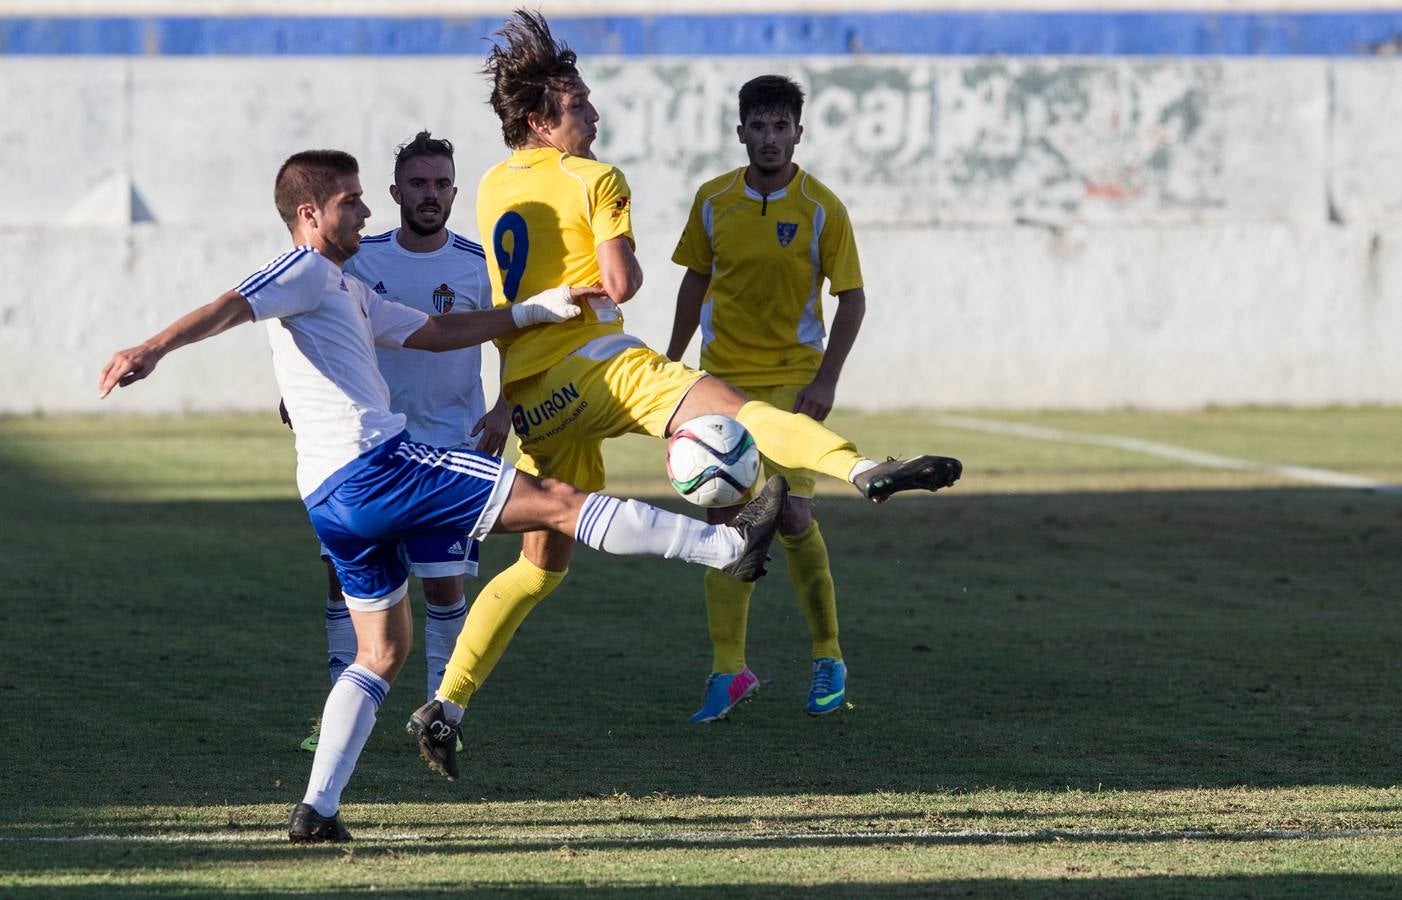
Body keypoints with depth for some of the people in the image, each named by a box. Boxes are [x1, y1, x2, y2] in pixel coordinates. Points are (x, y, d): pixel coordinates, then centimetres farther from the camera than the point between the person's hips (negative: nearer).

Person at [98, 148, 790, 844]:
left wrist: (542, 310, 32)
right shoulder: (307, 270, -2)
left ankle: (315, 810, 8)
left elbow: (437, 332, 33)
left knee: (382, 654, 17)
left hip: (331, 499, 11)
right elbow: (233, 306, -18)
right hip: (374, 466, -11)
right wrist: (151, 349, -35)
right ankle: (729, 546, -4)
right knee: (557, 502, -6)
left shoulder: (346, 291, 28)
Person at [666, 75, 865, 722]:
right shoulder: (714, 201, 2)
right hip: (721, 377, 3)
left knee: (792, 514, -11)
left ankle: (828, 659, 5)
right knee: (725, 517, -1)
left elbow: (851, 298, -5)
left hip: (792, 378, -3)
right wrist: (671, 363, 13)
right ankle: (728, 670, 4)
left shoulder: (821, 209, -8)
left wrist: (827, 379, -14)